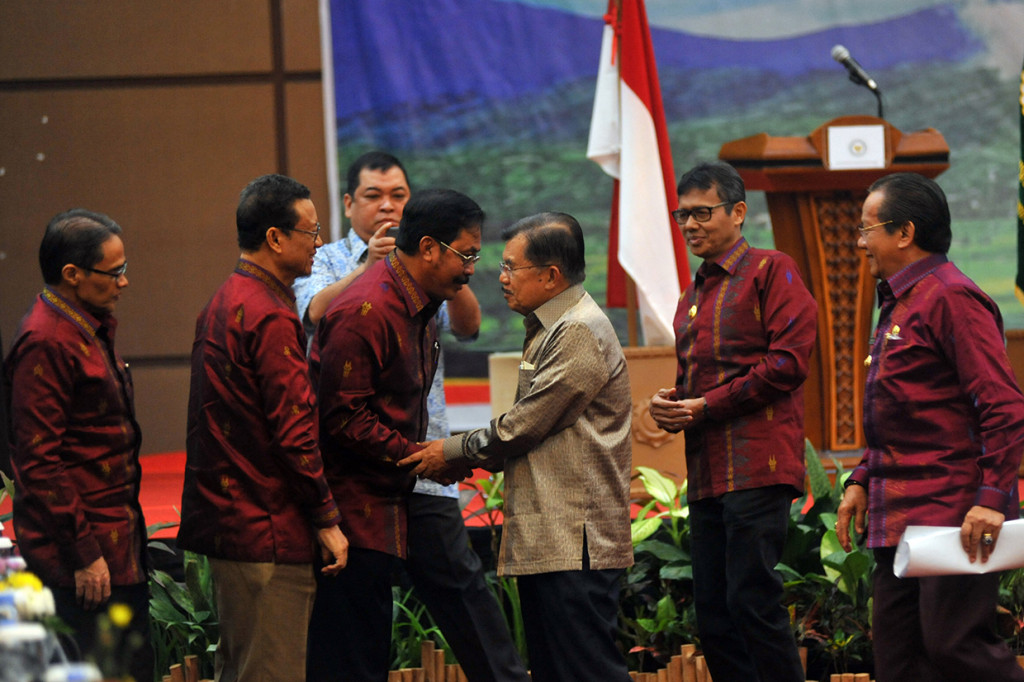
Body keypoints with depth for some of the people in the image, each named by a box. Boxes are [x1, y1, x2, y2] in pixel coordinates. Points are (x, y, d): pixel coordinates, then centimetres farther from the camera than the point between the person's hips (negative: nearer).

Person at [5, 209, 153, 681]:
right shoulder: (46, 344, -17)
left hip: (116, 542, 10)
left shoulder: (92, 331, 16)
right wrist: (82, 553, -20)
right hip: (85, 546, -10)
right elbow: (38, 461, -20)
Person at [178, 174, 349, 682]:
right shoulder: (269, 318, -17)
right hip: (267, 530, -10)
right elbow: (295, 431, -18)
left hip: (224, 521, 10)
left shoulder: (223, 304, 15)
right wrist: (327, 519, -12)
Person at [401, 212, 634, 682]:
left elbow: (524, 427, -14)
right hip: (543, 538, 11)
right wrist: (470, 460, 9)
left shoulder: (581, 334, -14)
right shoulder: (550, 330, 19)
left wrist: (453, 453, -2)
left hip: (574, 540, -11)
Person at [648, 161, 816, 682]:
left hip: (756, 464, -8)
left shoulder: (771, 272, 0)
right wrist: (670, 404, 8)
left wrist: (706, 406, -11)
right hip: (706, 473, 8)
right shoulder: (692, 296, 25)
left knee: (753, 600, -13)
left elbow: (789, 361, -11)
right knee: (712, 613, 5)